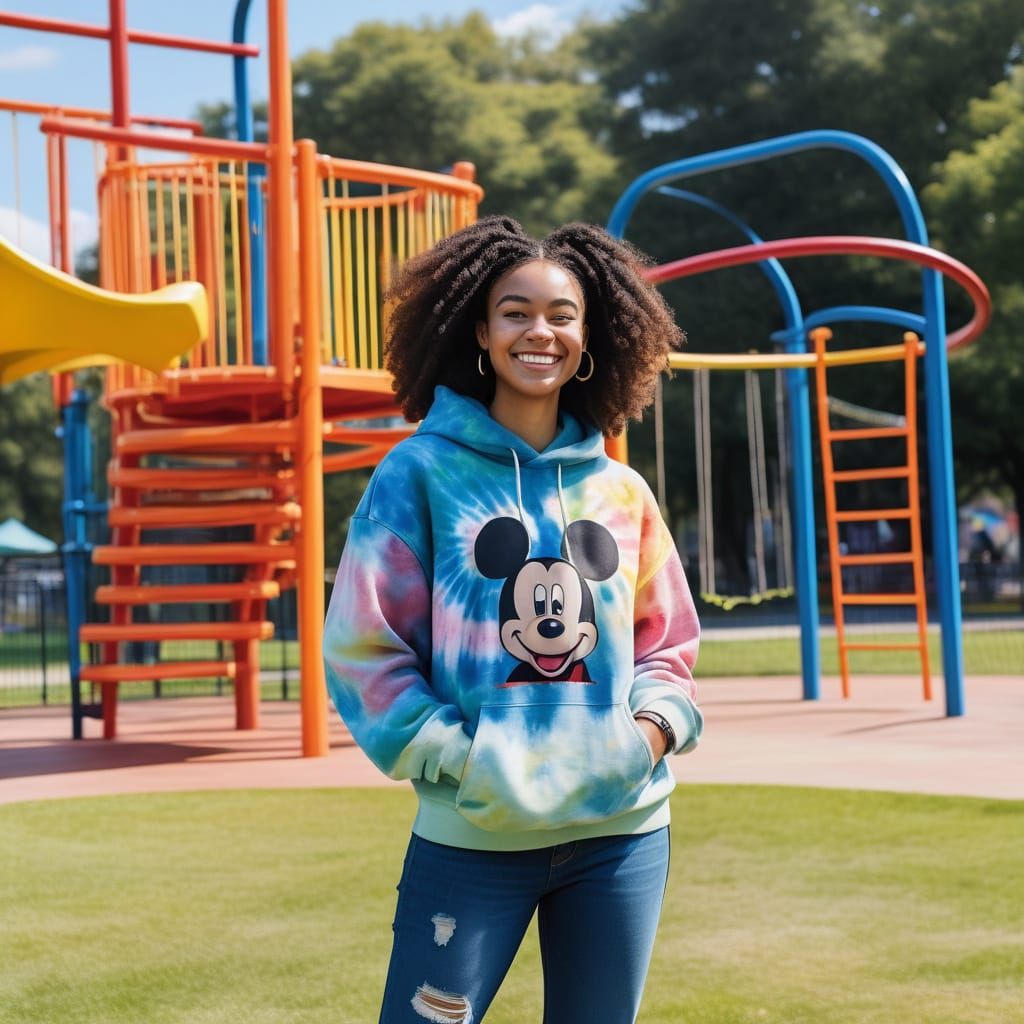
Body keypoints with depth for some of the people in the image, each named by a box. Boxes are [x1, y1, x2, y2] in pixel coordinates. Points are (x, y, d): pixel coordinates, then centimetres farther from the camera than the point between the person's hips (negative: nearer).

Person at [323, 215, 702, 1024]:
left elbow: (667, 639, 17)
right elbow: (363, 645, -5)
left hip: (624, 833, 4)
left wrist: (655, 723, -2)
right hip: (473, 834, -4)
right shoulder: (420, 472, -4)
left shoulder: (621, 491, 8)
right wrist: (451, 753, -13)